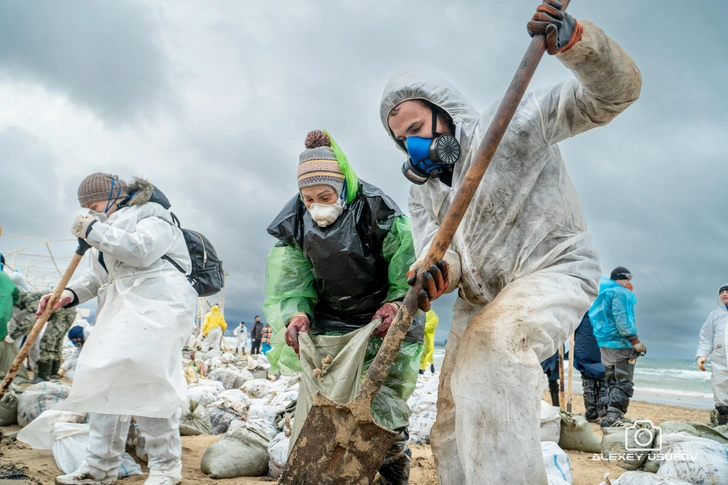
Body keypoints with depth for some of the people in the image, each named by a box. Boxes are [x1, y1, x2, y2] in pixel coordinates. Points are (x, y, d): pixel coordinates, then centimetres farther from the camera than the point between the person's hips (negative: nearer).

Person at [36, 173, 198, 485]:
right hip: (121, 310, 9)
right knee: (105, 380, 4)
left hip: (155, 305, -9)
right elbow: (98, 277, 25)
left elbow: (140, 250, -20)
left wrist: (94, 230, -11)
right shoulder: (110, 227, 26)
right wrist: (71, 294, 6)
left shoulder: (151, 215, 1)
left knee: (145, 384, -14)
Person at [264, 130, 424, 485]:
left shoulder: (376, 211, -17)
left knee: (384, 406, -6)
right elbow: (290, 281, -9)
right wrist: (297, 314, -29)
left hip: (384, 323, -3)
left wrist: (397, 302, -34)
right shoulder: (295, 224, -5)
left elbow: (409, 265, -17)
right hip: (329, 322, 4)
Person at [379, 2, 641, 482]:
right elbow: (434, 248, -5)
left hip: (555, 269, -7)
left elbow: (613, 92, -16)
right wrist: (438, 271, -30)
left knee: (493, 339, -37)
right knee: (453, 420, 7)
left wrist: (572, 40, -36)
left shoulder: (511, 125, -11)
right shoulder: (422, 190, 7)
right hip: (481, 298, 7)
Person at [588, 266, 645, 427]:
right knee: (623, 383, -4)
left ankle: (611, 415, 18)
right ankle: (613, 416, -13)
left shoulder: (602, 292, 17)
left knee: (611, 381, 17)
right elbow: (622, 320, -19)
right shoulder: (620, 293, -10)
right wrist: (635, 341, -18)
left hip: (604, 343, 8)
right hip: (620, 343, -8)